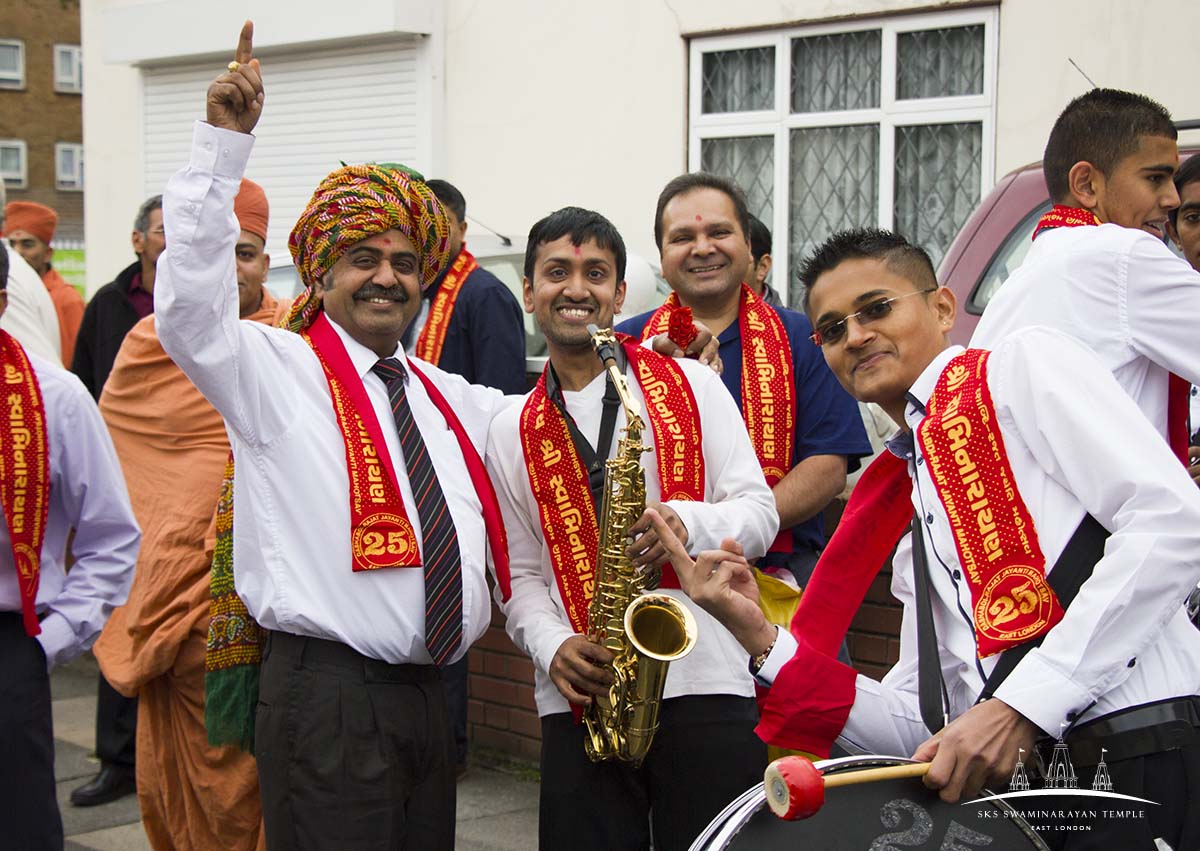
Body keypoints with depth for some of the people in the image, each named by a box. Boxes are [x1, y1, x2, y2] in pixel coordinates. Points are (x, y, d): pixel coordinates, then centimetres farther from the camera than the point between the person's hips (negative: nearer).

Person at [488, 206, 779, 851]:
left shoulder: (690, 386, 7)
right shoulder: (512, 431, 12)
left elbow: (760, 512, 4)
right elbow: (519, 574, 11)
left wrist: (689, 522, -16)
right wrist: (552, 645, -8)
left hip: (706, 685, -1)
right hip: (580, 701, 2)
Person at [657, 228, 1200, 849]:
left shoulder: (1024, 364, 2)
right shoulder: (907, 515, 21)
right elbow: (922, 726, 16)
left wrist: (1020, 705, -17)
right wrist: (762, 641, 5)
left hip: (1141, 757, -7)